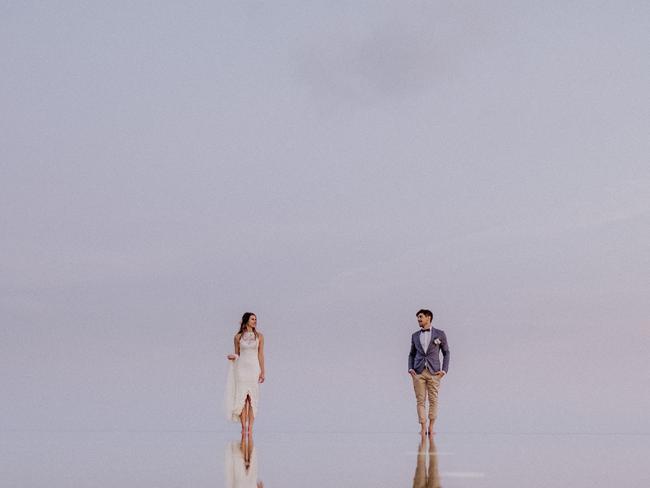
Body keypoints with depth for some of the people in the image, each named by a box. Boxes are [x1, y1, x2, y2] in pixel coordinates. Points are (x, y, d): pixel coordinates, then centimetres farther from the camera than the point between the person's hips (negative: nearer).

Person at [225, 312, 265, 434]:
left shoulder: (259, 336, 4)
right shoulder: (238, 337, 5)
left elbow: (261, 355, 4)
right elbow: (237, 354, 12)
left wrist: (262, 372, -2)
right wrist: (232, 357, -11)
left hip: (254, 369, 0)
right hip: (241, 368, 0)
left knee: (252, 399, -3)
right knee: (242, 398, -2)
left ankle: (250, 428, -1)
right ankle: (243, 427, 3)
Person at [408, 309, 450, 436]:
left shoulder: (440, 334, 5)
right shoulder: (415, 336, 13)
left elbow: (446, 353, 8)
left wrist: (444, 370, -1)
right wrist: (410, 369, 2)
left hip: (434, 372, -2)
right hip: (418, 372, 2)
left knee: (433, 400, 0)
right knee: (420, 401, -3)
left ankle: (431, 427, 6)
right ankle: (423, 428, -3)